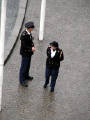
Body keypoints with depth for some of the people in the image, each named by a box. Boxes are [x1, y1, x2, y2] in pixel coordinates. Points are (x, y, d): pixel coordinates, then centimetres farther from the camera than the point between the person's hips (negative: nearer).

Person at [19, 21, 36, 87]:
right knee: (24, 66, 4)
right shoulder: (24, 35, -28)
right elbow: (23, 46, -25)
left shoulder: (29, 33, -2)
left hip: (29, 52, 9)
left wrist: (33, 46, -4)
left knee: (28, 65, 23)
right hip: (25, 53, -9)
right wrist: (31, 48, -24)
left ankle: (26, 76, 42)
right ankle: (22, 80, 16)